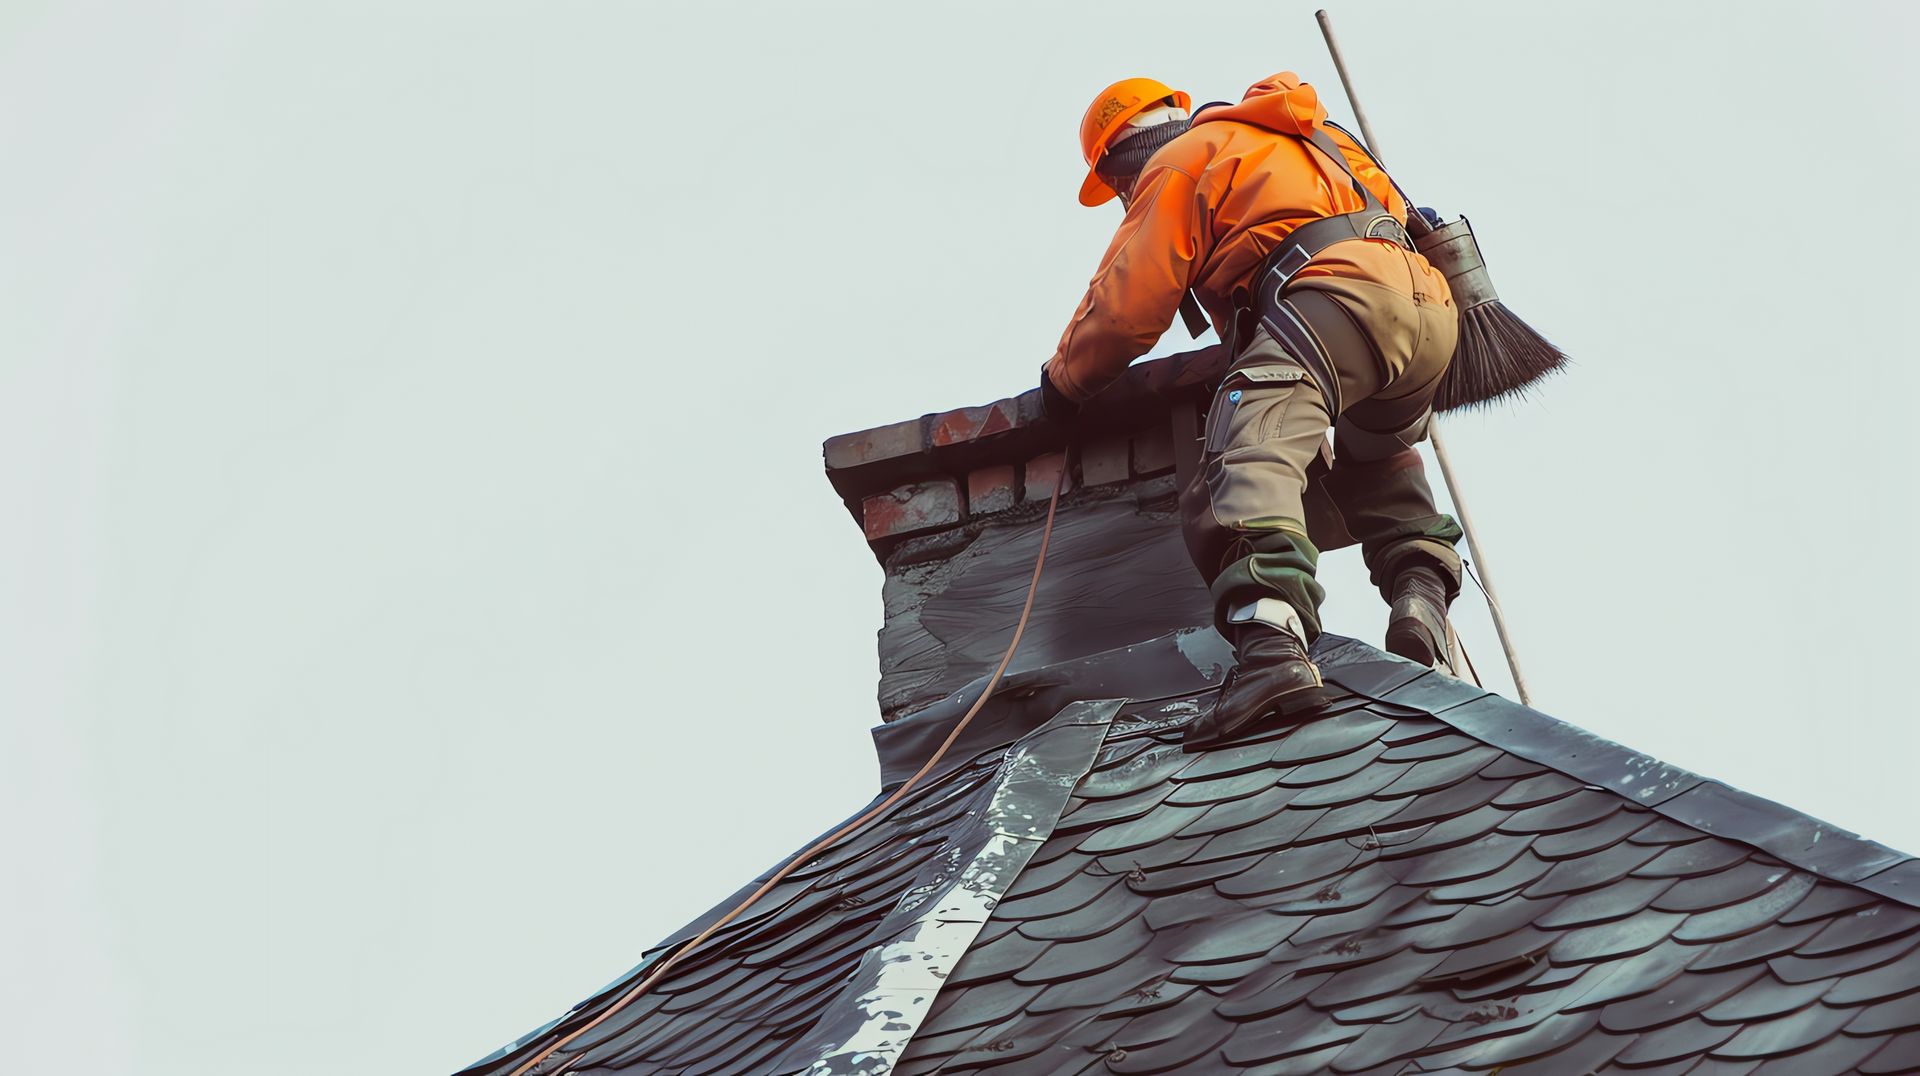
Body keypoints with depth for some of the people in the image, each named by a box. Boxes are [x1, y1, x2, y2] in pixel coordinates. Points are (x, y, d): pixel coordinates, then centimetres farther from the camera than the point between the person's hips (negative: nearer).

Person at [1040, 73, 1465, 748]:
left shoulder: (1180, 163, 13)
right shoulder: (1305, 140, 38)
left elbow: (1127, 306, 6)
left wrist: (1064, 380, 22)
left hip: (1335, 295, -8)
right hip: (1428, 303, 9)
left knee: (1250, 461, -26)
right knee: (1374, 462, 34)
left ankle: (1273, 642, -52)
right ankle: (1420, 594, 9)